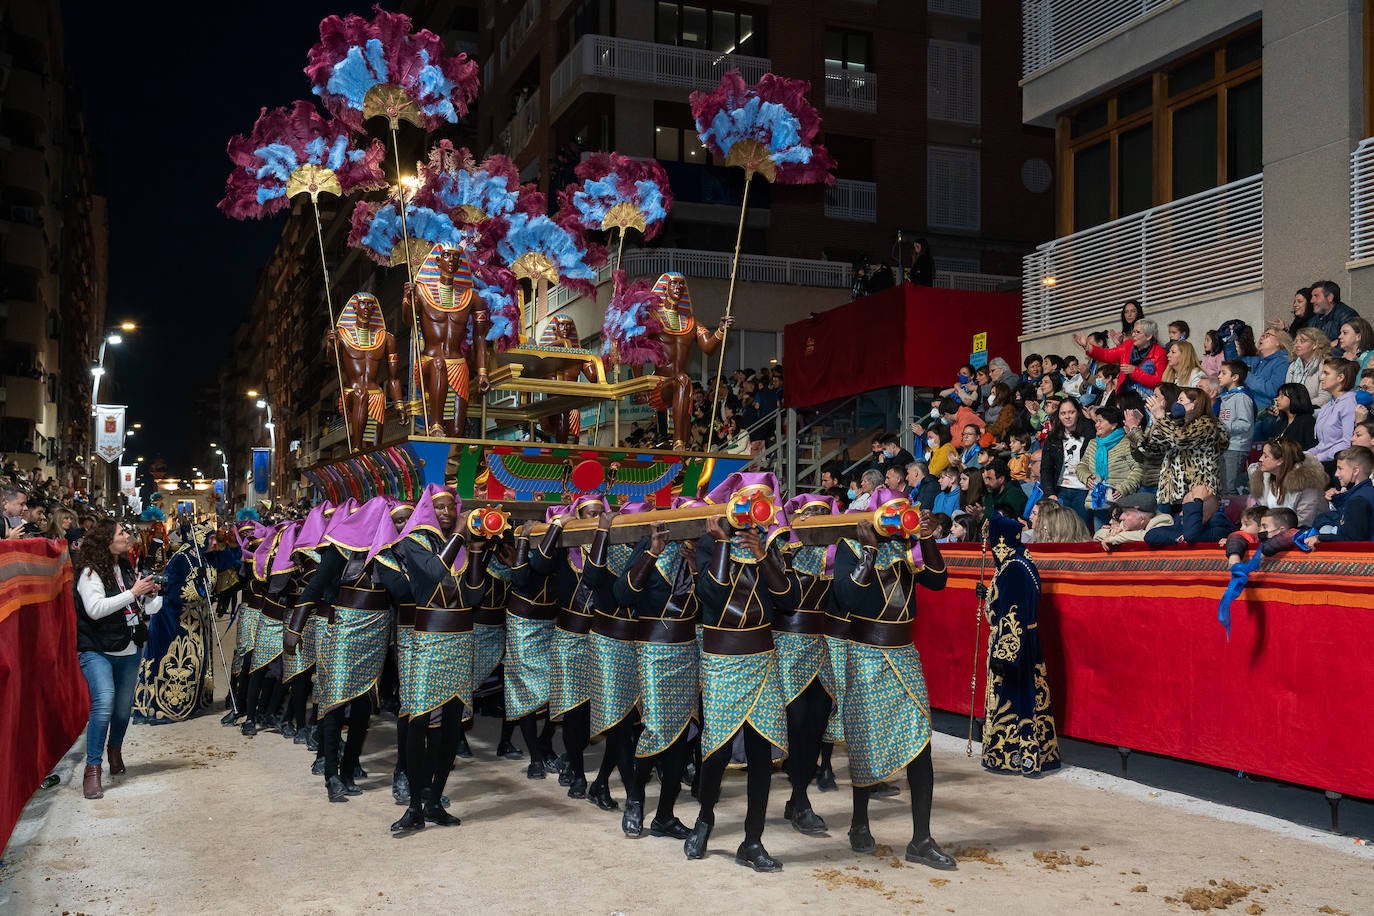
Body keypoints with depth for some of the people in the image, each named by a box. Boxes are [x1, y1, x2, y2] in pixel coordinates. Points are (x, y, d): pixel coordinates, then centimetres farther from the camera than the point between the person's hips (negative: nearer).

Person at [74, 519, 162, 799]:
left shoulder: (126, 569, 12)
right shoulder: (90, 572, -10)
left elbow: (146, 608, 21)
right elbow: (95, 608, -23)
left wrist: (151, 594, -1)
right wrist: (133, 593, -21)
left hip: (128, 651, 7)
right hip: (97, 651, -7)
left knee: (124, 708, 12)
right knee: (104, 701, -24)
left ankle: (115, 752, 39)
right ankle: (92, 769, -17)